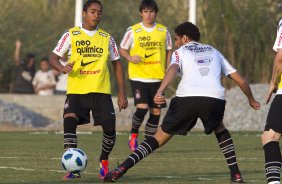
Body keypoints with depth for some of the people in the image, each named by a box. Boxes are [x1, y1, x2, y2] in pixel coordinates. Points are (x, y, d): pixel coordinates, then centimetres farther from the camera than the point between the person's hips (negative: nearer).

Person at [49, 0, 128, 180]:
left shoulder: (107, 38, 8)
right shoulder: (71, 35, 1)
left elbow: (117, 64, 13)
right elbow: (54, 58, 3)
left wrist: (122, 92, 6)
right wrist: (62, 68, -21)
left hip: (101, 91, 2)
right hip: (76, 91, -2)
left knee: (110, 128, -6)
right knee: (69, 123, -22)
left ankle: (104, 161, 24)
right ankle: (74, 167, -15)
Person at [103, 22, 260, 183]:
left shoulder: (180, 52, 23)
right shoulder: (213, 52, 33)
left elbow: (173, 69, -3)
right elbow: (241, 80, 32)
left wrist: (160, 91, -19)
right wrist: (252, 100, 49)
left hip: (186, 97, -2)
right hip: (215, 98, 2)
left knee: (160, 137, 11)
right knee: (220, 130, 33)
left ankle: (122, 168, -1)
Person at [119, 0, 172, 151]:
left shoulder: (163, 31, 5)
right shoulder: (133, 31, -2)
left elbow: (168, 51, 16)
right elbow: (122, 49, 7)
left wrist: (167, 70, 6)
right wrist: (130, 57, -14)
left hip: (157, 78, 3)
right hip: (138, 76, -3)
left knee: (156, 112, 3)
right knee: (142, 108, -20)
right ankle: (133, 134, 7)